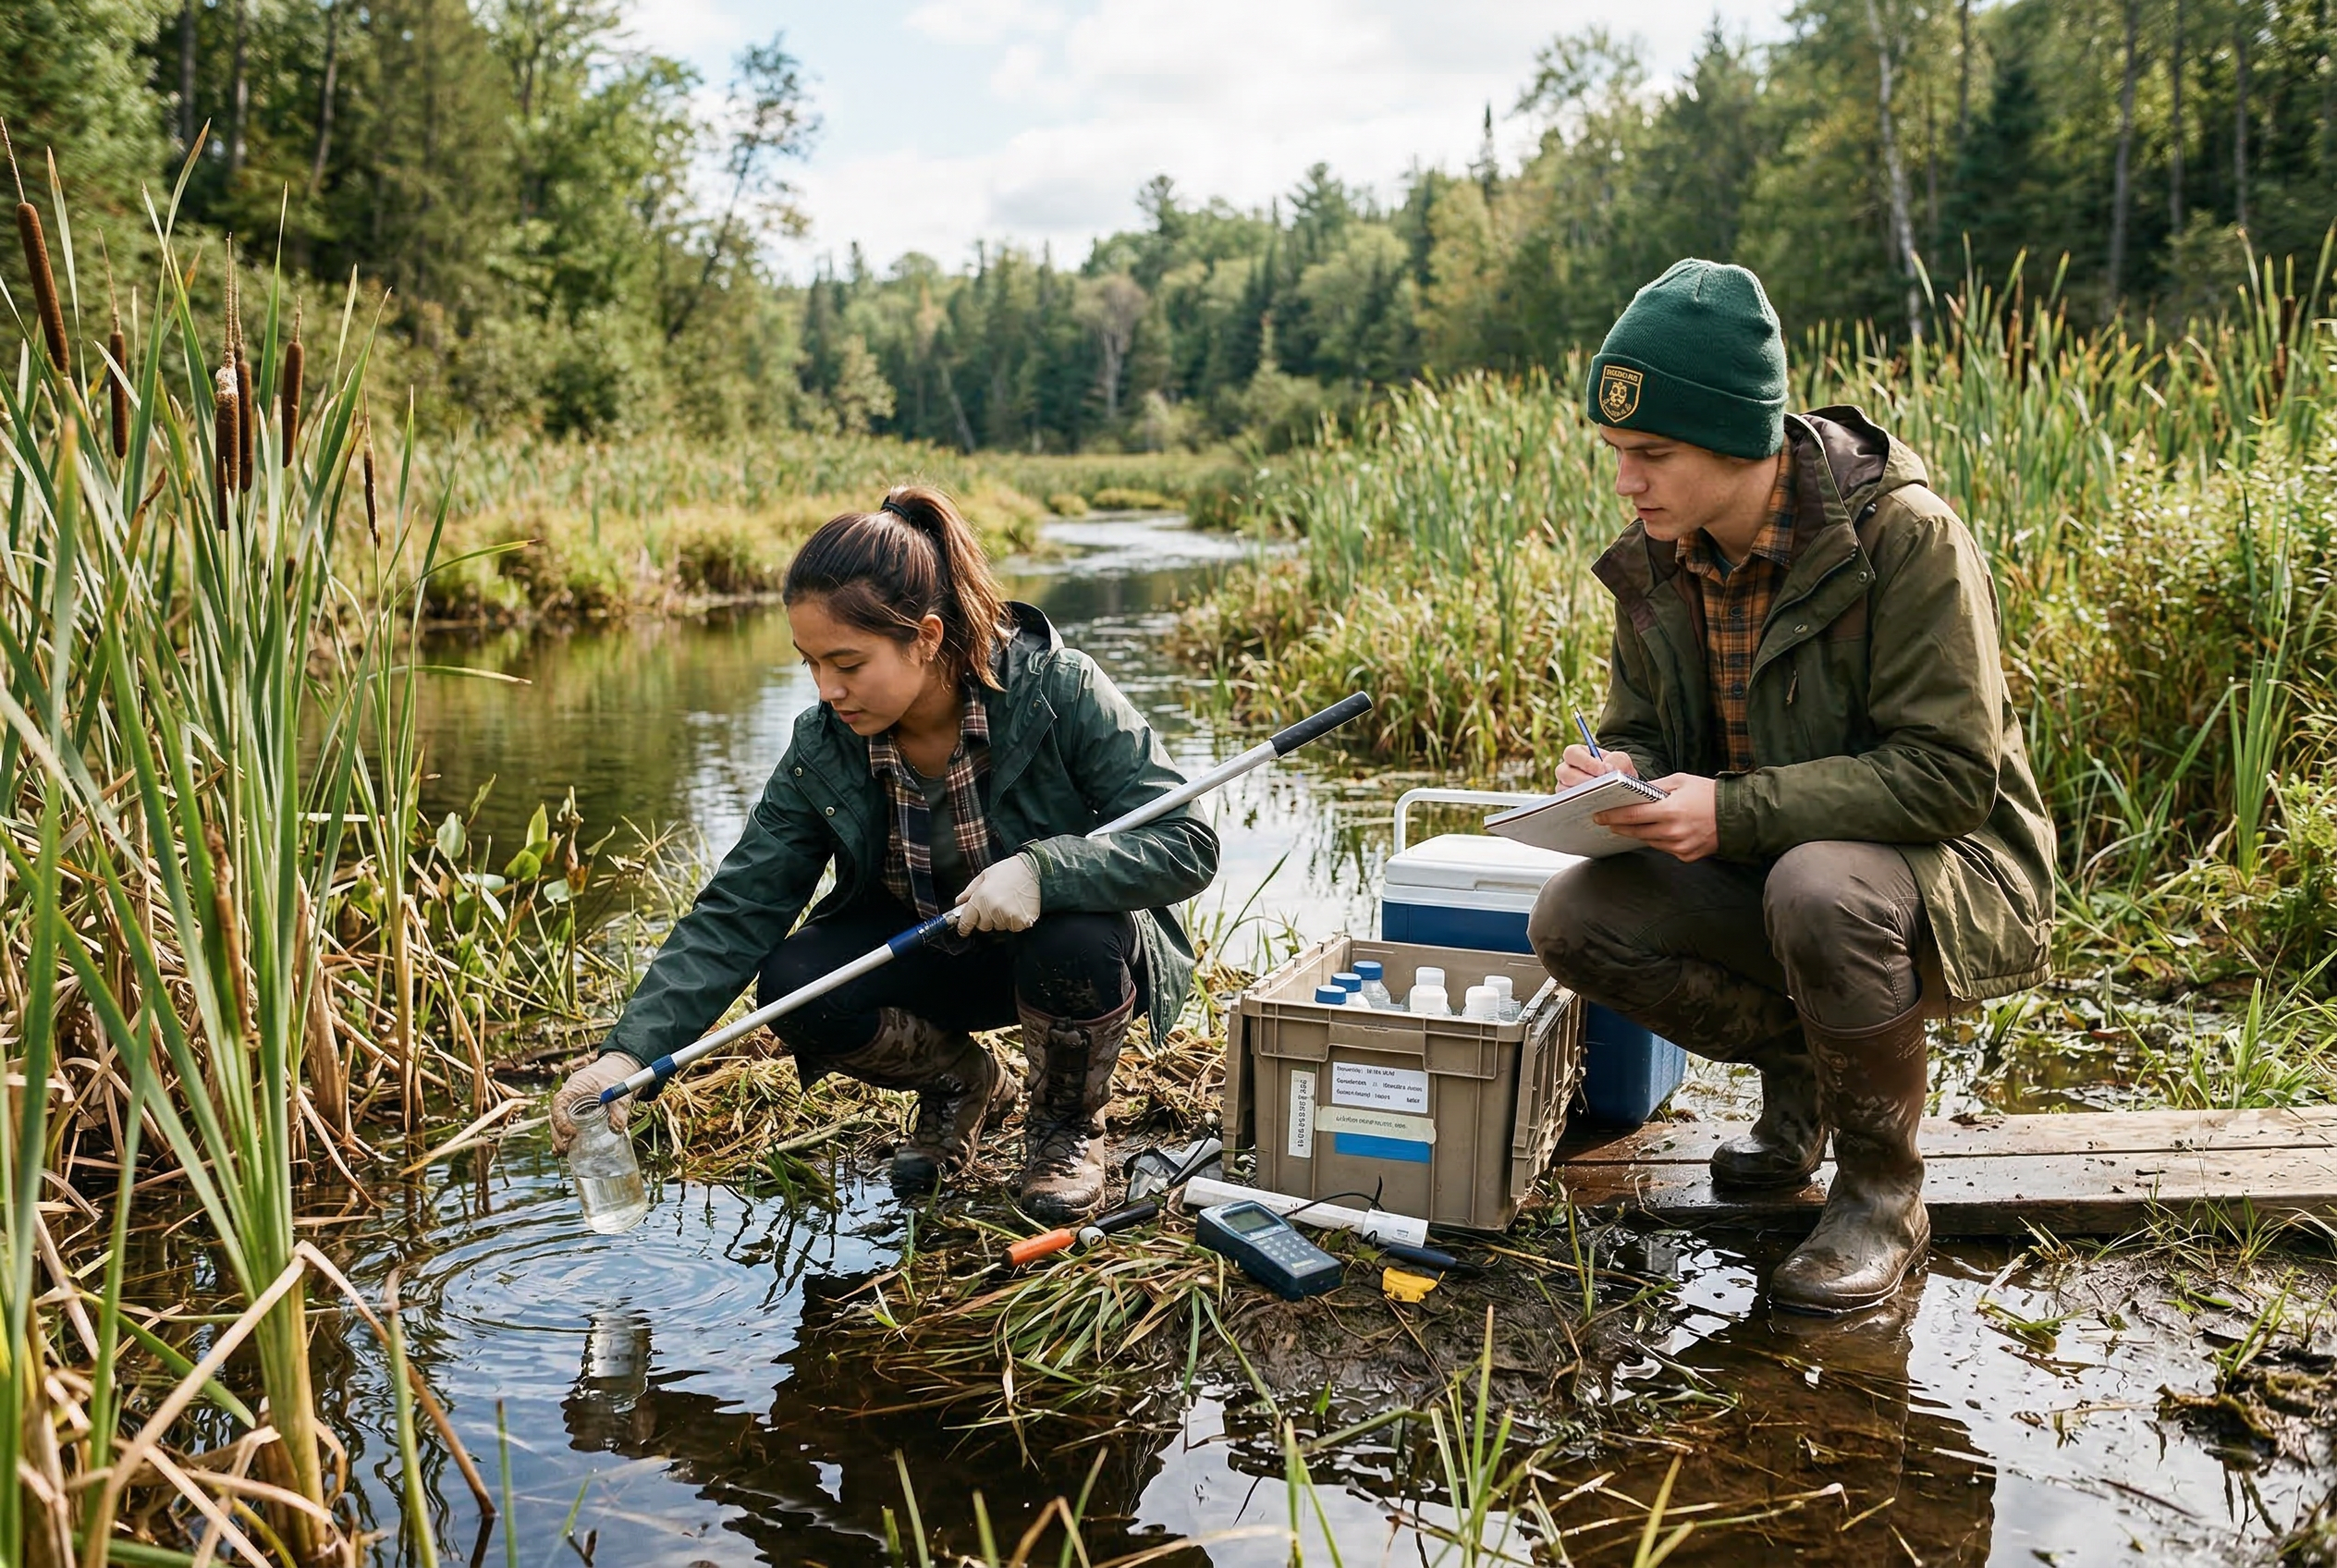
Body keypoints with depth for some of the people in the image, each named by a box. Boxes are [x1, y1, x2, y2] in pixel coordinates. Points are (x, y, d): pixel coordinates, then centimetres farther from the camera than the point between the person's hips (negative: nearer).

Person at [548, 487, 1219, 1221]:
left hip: (1065, 952, -3)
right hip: (934, 955, 4)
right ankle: (959, 1085, 10)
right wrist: (630, 1049, -26)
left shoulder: (1060, 692, -26)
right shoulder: (823, 749, -15)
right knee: (793, 982, -23)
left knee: (1074, 939, -37)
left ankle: (1068, 1124, -2)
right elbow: (736, 910, -14)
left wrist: (1042, 867, -43)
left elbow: (1188, 845, -26)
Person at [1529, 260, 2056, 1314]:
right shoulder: (1655, 562, -2)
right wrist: (1618, 776, -18)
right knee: (1573, 921, -18)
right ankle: (1800, 1064, 8)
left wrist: (1736, 809, -31)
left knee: (1817, 884, -39)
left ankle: (1882, 1194, -12)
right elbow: (1639, 731, 8)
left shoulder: (1906, 536, -22)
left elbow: (1952, 774, -24)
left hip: (1951, 869, -6)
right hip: (1763, 870, 6)